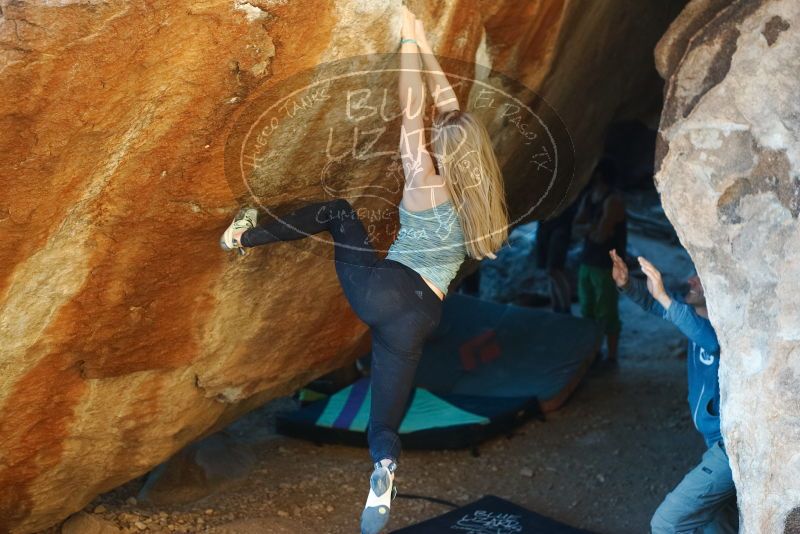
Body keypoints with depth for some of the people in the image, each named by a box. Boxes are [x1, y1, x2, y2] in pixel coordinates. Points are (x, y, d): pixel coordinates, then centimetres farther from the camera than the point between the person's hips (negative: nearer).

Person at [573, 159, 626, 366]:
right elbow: (577, 228, 4)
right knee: (588, 311, 16)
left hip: (607, 266, -9)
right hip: (586, 263, 9)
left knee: (607, 314, 0)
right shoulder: (588, 197, 9)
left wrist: (588, 228, -4)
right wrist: (593, 228, -14)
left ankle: (611, 358, 9)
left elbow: (600, 235, -22)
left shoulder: (613, 200, -18)